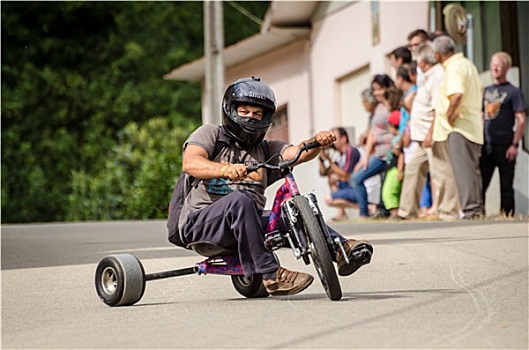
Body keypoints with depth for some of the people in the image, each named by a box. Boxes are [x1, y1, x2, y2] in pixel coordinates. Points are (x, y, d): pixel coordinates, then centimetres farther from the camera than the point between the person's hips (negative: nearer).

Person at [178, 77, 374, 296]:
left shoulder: (267, 150, 19)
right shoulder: (209, 134, 7)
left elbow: (297, 153, -1)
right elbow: (190, 163, -14)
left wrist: (317, 142, -24)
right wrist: (226, 169, -33)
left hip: (246, 221, 5)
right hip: (200, 221, -5)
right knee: (240, 199, -34)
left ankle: (340, 250, -36)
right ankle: (270, 275, -37)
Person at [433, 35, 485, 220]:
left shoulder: (454, 68, -14)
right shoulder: (468, 64, 17)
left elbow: (456, 95, -30)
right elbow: (480, 89, 29)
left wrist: (449, 116, -18)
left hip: (459, 126, -10)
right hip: (474, 125, 10)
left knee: (463, 168, -11)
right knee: (473, 168, 13)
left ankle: (470, 209, -15)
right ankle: (478, 208, 17)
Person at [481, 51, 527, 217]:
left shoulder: (513, 92, -1)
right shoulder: (486, 91, 15)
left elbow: (521, 120, -6)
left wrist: (514, 144, -14)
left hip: (504, 145, -5)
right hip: (486, 145, 5)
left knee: (506, 186, 1)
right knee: (480, 183, 1)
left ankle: (507, 215, 6)